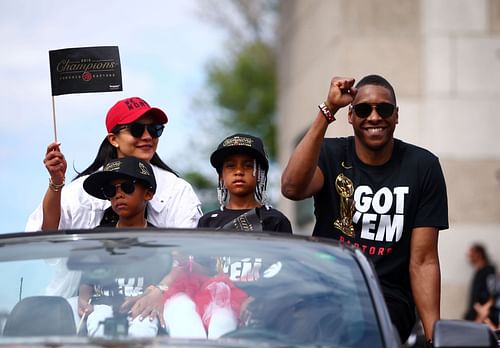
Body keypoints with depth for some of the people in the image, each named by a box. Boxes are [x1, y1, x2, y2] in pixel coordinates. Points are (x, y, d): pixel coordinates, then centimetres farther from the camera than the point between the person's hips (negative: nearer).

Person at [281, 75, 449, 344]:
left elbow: (423, 261, -1)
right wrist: (327, 111, -24)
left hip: (389, 300, -2)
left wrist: (434, 336, -11)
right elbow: (292, 188, -21)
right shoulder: (330, 154, 3)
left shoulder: (423, 167, 2)